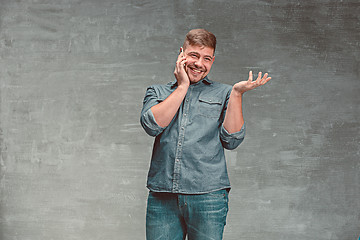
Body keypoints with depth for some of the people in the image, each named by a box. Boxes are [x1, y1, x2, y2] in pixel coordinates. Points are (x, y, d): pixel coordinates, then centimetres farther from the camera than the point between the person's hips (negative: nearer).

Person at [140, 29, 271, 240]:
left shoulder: (223, 93, 14)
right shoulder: (157, 92, 16)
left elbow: (232, 141, 3)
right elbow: (152, 125, -4)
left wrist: (237, 94, -3)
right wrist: (183, 86, 0)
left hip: (208, 195, 0)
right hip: (163, 196, 1)